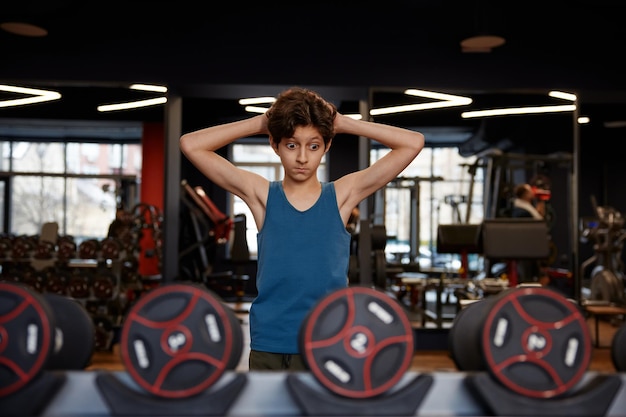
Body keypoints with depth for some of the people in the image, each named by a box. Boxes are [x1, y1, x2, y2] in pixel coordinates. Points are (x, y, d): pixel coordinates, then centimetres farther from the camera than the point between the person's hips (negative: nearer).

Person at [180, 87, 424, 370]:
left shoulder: (343, 194, 1)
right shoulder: (261, 195, 1)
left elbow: (413, 143, -3)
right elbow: (190, 145, -2)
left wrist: (343, 123, -2)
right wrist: (259, 123, -2)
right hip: (268, 347, 0)